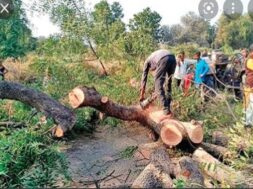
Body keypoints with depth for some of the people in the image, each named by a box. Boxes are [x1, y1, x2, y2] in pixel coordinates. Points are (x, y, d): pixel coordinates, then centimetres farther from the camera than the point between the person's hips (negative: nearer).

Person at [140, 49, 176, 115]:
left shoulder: (147, 61, 32)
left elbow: (144, 78, 31)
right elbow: (158, 77, 45)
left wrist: (141, 96, 37)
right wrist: (156, 93, 48)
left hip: (163, 60, -6)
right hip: (172, 58, 6)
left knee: (158, 85, 2)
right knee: (168, 83, 22)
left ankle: (166, 109, -4)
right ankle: (168, 107, 23)